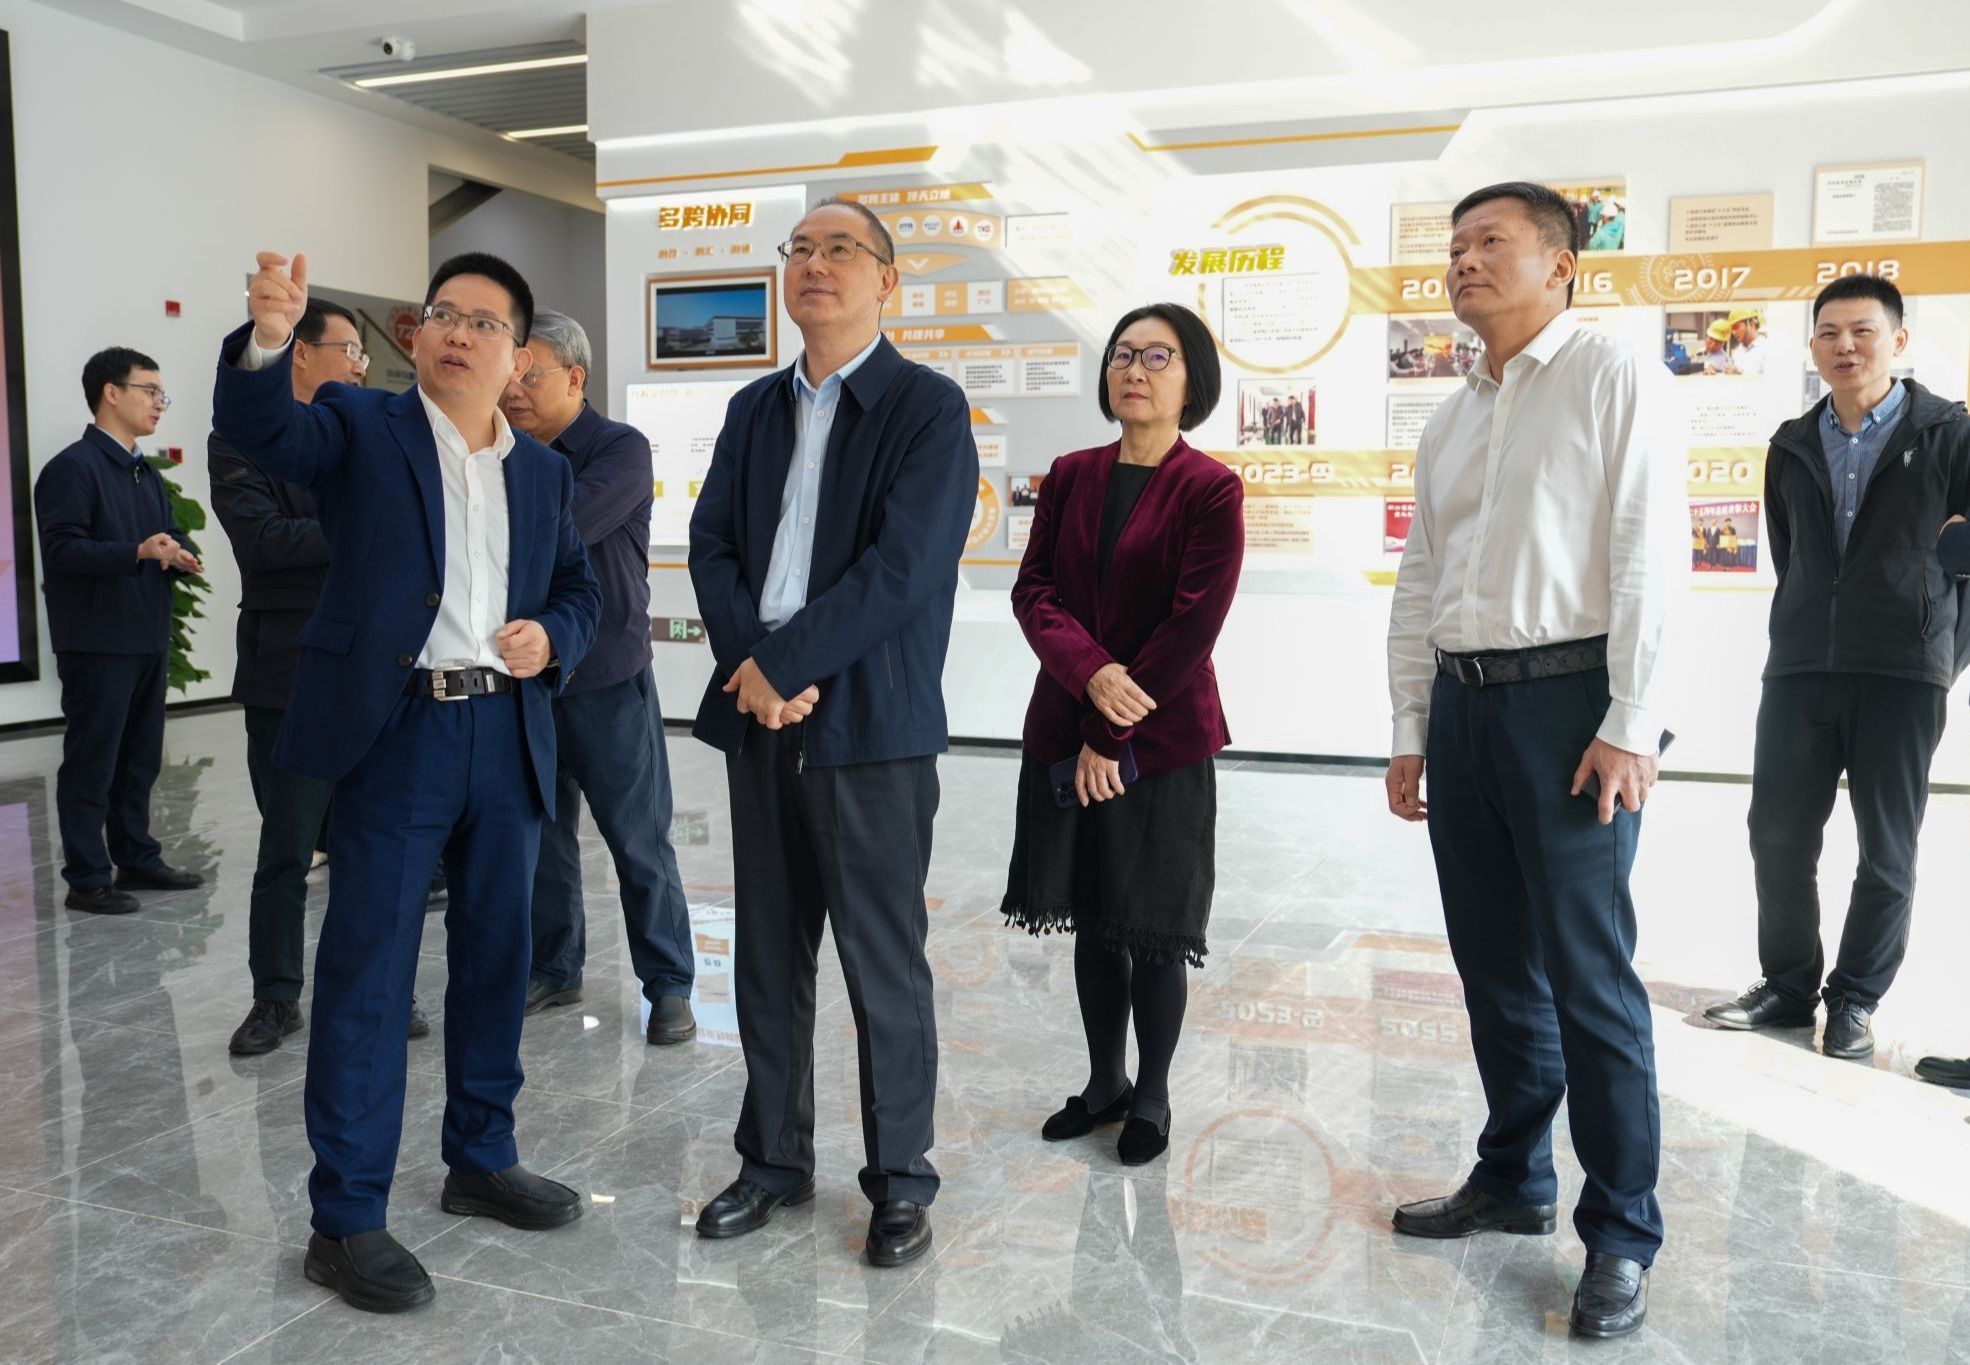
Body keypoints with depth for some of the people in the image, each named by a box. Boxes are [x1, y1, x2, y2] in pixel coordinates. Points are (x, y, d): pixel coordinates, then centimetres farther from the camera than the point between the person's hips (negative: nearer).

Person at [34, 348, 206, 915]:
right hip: (97, 643, -8)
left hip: (148, 639, 8)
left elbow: (168, 539, 19)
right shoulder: (73, 468, -9)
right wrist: (139, 552, -29)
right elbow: (62, 550, -18)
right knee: (91, 764, -1)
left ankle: (137, 858, 26)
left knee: (140, 759, 15)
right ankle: (86, 880, 6)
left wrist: (181, 554, -5)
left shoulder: (146, 475, 18)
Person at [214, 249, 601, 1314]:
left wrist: (551, 637, -5)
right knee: (366, 973, -1)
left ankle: (481, 1161, 32)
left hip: (507, 736, 5)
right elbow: (255, 428, -17)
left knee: (497, 958, 14)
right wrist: (270, 335, -37)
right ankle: (346, 1220, 11)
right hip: (392, 733, -5)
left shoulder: (543, 471, 13)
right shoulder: (361, 429, 1)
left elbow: (579, 589, 17)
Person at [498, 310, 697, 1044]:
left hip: (607, 680, -5)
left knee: (640, 842, 2)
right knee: (541, 838, 13)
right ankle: (554, 969, 28)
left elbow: (565, 528, -24)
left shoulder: (621, 450, -8)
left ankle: (669, 986, 13)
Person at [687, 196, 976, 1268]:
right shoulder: (754, 409, 15)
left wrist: (784, 663, -14)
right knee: (767, 950, 13)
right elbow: (711, 546, 7)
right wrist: (754, 666, -10)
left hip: (872, 724, -5)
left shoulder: (929, 407, -4)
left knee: (883, 960, 3)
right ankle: (774, 1158, 29)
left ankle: (899, 1179, 20)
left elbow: (903, 567, -14)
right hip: (760, 712, 6)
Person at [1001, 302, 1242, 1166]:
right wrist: (1091, 672, -18)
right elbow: (1032, 589, 1)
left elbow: (1193, 625, -13)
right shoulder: (1070, 477, 8)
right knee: (1091, 917, 14)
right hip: (1063, 730, 5)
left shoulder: (1211, 490, -7)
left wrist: (1113, 738, -14)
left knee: (1152, 928, 5)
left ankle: (1151, 1097, 25)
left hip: (1161, 739, -4)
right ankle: (1104, 1082, 31)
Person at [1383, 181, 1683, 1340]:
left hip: (1567, 698, -6)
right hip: (1462, 702, 6)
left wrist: (1629, 727, -17)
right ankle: (1515, 1182, 28)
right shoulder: (1450, 421, 17)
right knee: (1494, 968, 13)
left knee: (1589, 978, -4)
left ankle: (1623, 1236, 10)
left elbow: (1648, 558, -10)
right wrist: (1411, 731, 13)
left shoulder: (1616, 380, -1)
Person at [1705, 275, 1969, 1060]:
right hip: (1798, 670, 3)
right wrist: (1804, 634, 13)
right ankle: (1789, 987, 20)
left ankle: (1854, 1002, 18)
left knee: (1886, 852, 4)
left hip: (1902, 674, -3)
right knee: (1778, 836, 4)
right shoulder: (1792, 447, 11)